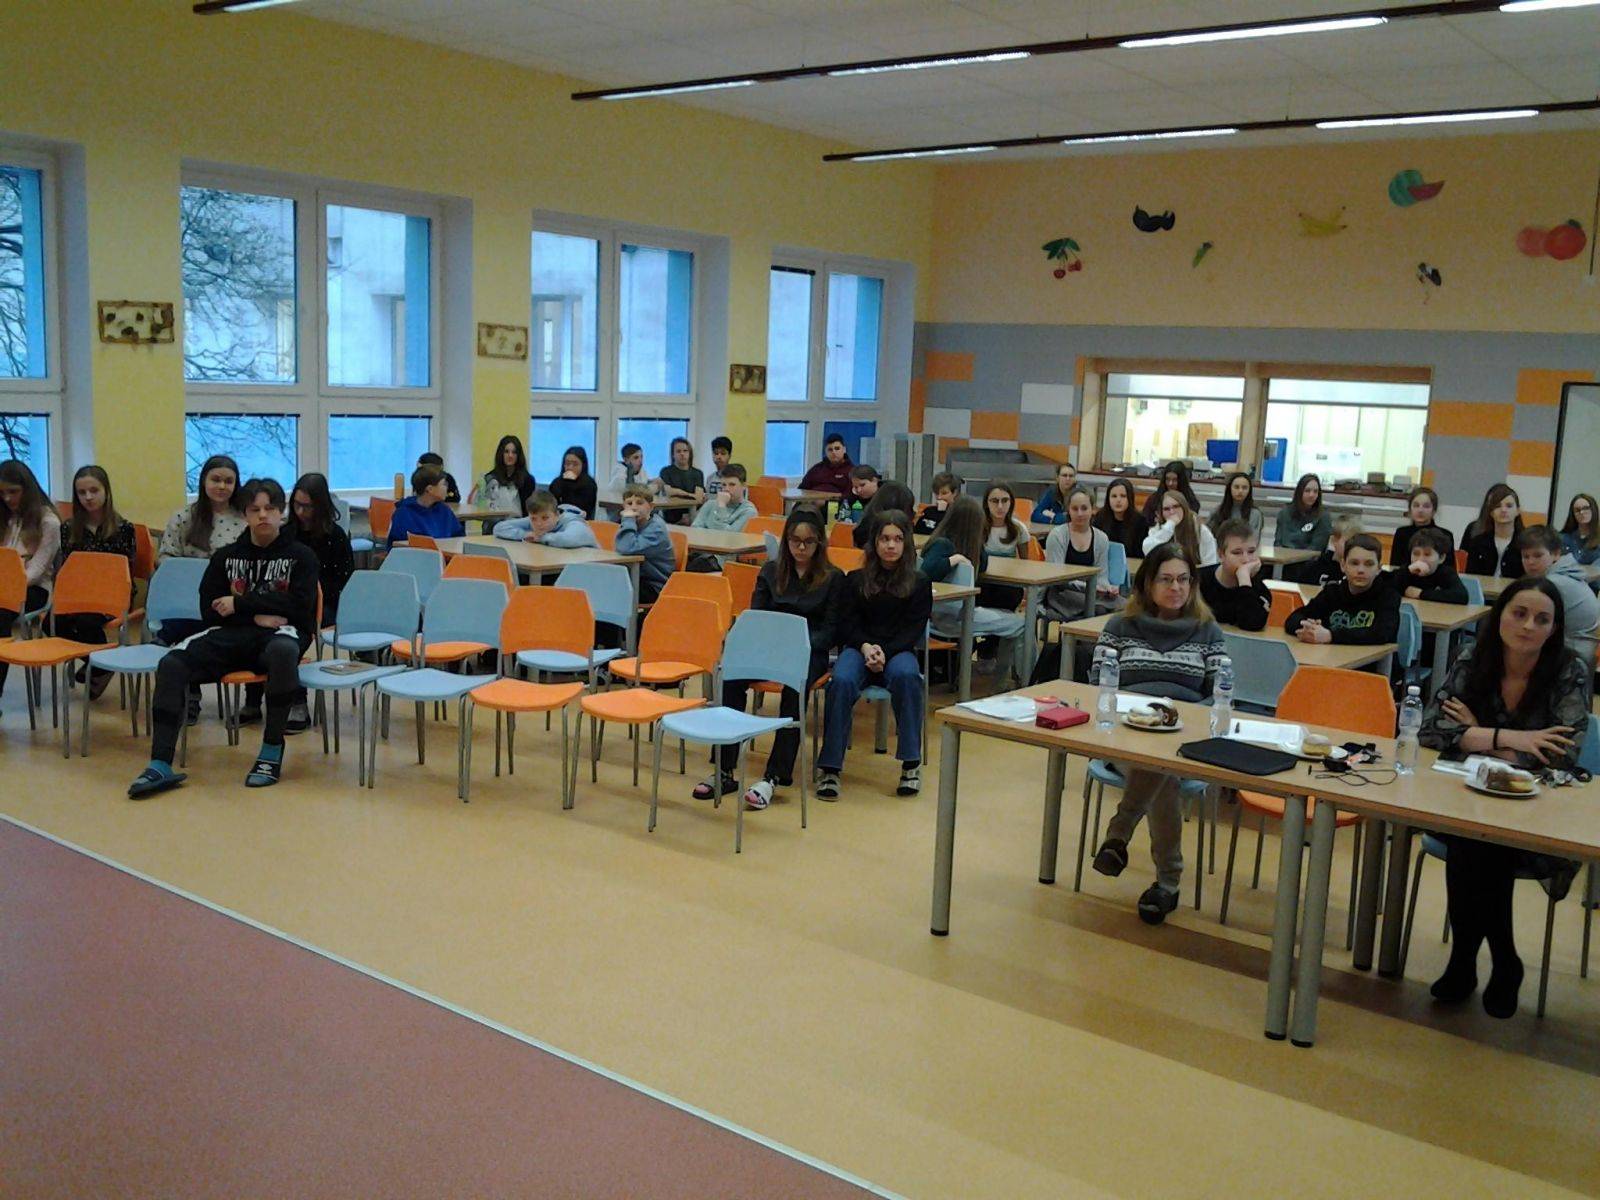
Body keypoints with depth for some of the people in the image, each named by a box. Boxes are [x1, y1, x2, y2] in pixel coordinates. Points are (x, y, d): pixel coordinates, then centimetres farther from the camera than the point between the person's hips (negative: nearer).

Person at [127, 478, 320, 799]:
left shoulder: (300, 555, 9)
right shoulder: (226, 556, 18)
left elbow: (300, 605, -5)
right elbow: (209, 609, 9)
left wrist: (241, 603, -6)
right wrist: (256, 615, -7)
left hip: (280, 632, -4)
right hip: (233, 634, 4)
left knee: (283, 650, -41)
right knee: (171, 664, -22)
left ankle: (272, 750, -26)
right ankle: (161, 766, -24)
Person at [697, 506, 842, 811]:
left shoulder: (833, 578, 5)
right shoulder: (770, 571, 15)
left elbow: (829, 630, 0)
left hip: (810, 652, -3)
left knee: (794, 685, -38)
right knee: (732, 676, -29)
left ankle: (774, 776, -37)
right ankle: (724, 771, -29)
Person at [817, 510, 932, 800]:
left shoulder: (919, 583, 10)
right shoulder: (856, 580, 13)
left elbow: (914, 629, 3)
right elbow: (847, 624, 8)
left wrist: (884, 652, -15)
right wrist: (865, 647, -13)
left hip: (898, 650, -1)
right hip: (858, 648, 1)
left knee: (906, 675, -37)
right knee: (842, 681, -34)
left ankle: (911, 763, -27)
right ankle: (830, 767, -30)